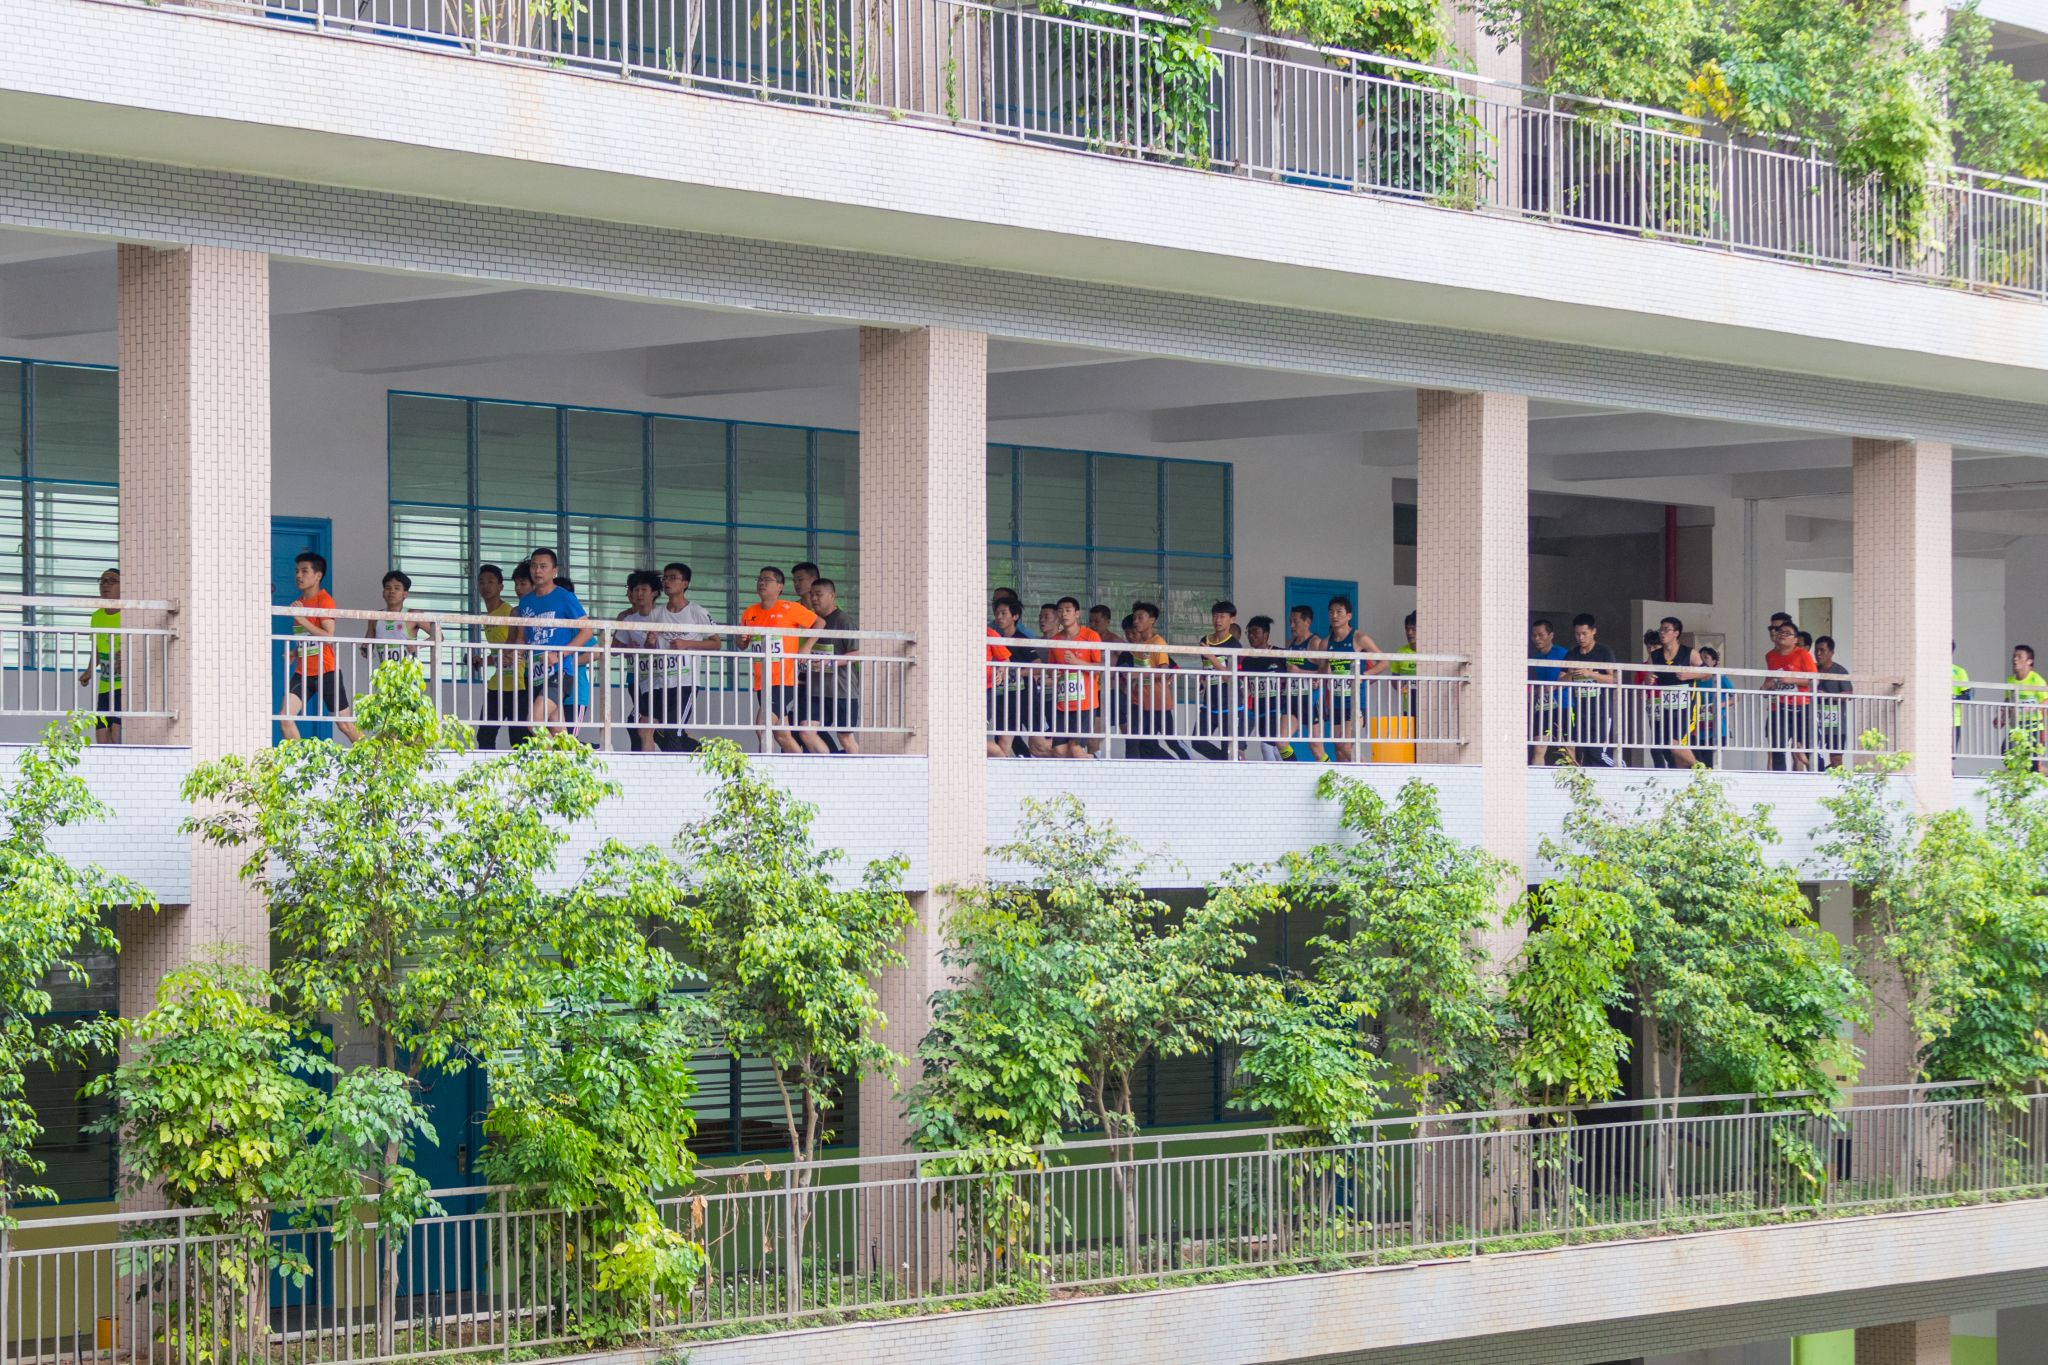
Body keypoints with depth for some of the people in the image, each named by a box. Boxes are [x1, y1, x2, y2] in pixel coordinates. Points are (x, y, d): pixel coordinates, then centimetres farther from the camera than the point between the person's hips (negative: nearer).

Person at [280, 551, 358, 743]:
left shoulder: (325, 601, -9)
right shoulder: (299, 602, 13)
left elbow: (329, 637, -20)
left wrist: (302, 619, -24)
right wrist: (294, 653, 6)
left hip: (326, 671, -6)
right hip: (303, 672, 6)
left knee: (344, 724, 2)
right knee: (285, 718, -10)